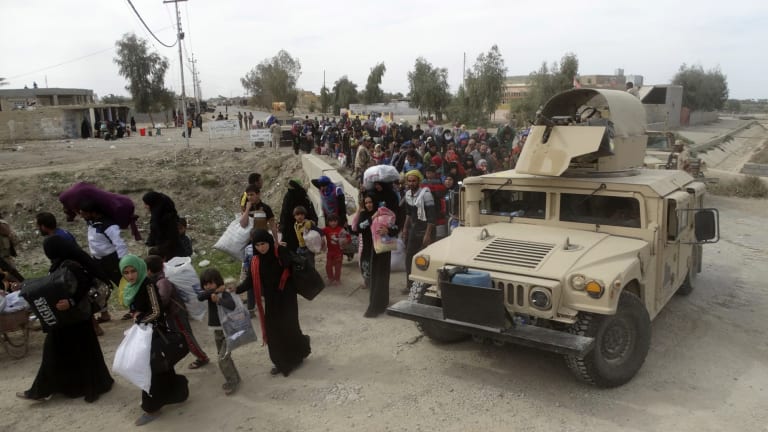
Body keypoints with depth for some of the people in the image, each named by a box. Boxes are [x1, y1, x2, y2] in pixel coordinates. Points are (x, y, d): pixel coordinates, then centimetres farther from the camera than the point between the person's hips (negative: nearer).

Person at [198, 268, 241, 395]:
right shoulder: (210, 293, 3)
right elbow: (199, 297, -19)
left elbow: (231, 305, -37)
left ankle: (231, 382, 7)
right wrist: (214, 291, -25)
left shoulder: (225, 294, -16)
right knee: (223, 357, 18)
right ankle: (235, 378, 35)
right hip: (216, 331, 8)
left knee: (223, 359, -10)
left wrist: (218, 299, -29)